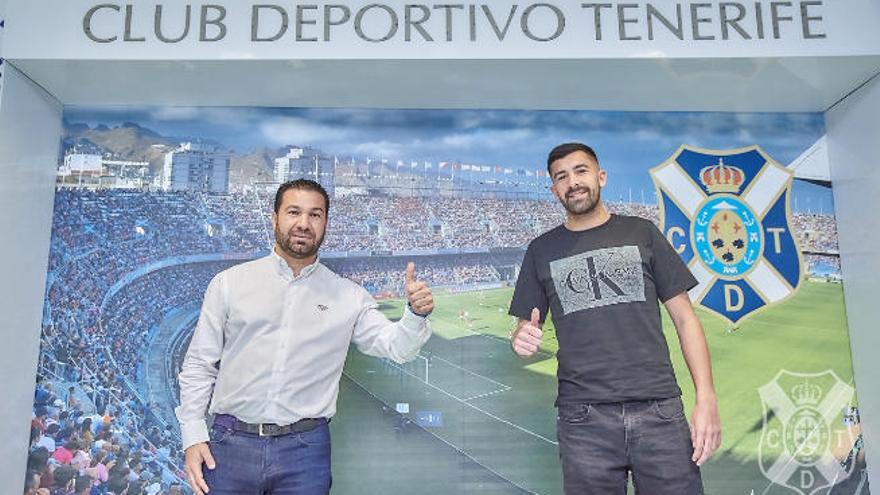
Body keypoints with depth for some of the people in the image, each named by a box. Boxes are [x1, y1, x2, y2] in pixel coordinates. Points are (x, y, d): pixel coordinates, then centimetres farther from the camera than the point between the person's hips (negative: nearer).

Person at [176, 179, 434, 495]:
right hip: (231, 442, 0)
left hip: (305, 449, 0)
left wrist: (416, 314, -23)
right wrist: (193, 437, 0)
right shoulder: (229, 283, 3)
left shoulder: (348, 296, 3)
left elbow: (396, 347, -3)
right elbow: (198, 365, 6)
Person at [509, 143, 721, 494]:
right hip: (584, 419, 0)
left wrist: (706, 397, -3)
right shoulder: (541, 251, 11)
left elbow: (684, 318, 7)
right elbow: (526, 328, 13)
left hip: (660, 410, 0)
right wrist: (521, 339, -12)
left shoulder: (641, 233, 9)